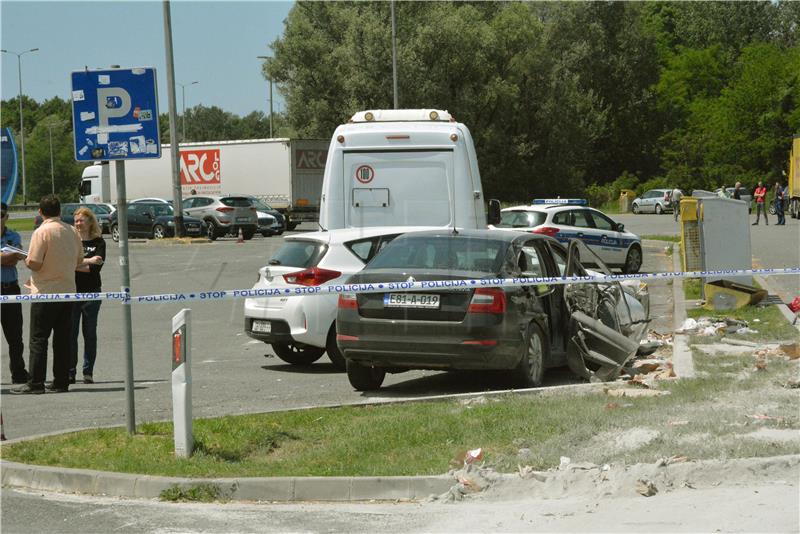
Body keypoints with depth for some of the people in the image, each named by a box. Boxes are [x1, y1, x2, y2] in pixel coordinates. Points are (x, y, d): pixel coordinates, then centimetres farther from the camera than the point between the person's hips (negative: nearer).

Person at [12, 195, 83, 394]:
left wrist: (26, 260, 3)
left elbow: (34, 263, -18)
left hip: (45, 293, -6)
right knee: (63, 340, 9)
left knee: (38, 340, -2)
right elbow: (79, 260, 14)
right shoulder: (71, 232, 6)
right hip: (68, 291, 6)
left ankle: (35, 383, -5)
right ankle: (61, 382, 10)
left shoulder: (42, 232, -13)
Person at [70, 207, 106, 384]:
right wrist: (88, 262, -16)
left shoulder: (98, 242, 3)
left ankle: (88, 372, 8)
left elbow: (96, 267, -8)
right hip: (72, 290, 1)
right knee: (70, 332, -3)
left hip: (91, 291, -1)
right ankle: (70, 371, 1)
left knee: (90, 333, 3)